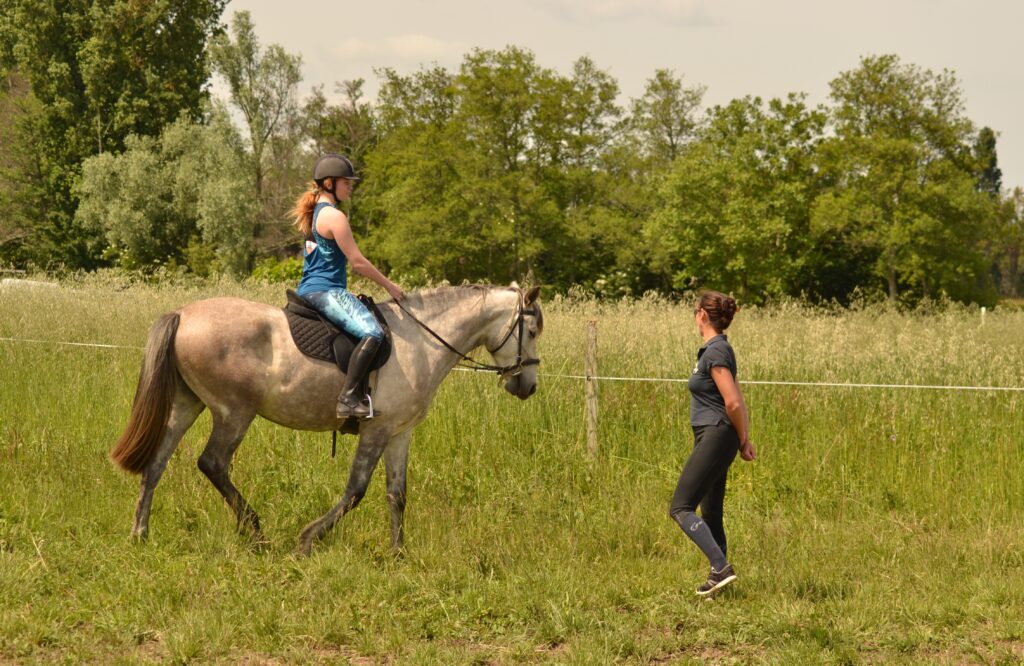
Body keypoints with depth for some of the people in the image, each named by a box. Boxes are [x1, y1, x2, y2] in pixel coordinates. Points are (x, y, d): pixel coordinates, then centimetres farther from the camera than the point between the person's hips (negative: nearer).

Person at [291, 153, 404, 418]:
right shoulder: (334, 217, -14)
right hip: (326, 291, -11)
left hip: (308, 291, 11)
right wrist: (389, 286, -3)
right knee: (372, 332, -27)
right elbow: (357, 261, -14)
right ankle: (348, 398, -35)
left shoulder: (313, 213, 16)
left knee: (368, 327, 30)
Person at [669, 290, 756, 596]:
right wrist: (744, 440, 15)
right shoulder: (716, 349, 15)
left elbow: (733, 404, -19)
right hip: (711, 439, 10)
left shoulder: (715, 352, -15)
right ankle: (719, 575, 16)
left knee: (681, 508, -13)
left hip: (716, 437, -10)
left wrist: (742, 442, -7)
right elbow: (736, 402, 19)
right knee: (710, 514, 13)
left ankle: (721, 567, -20)